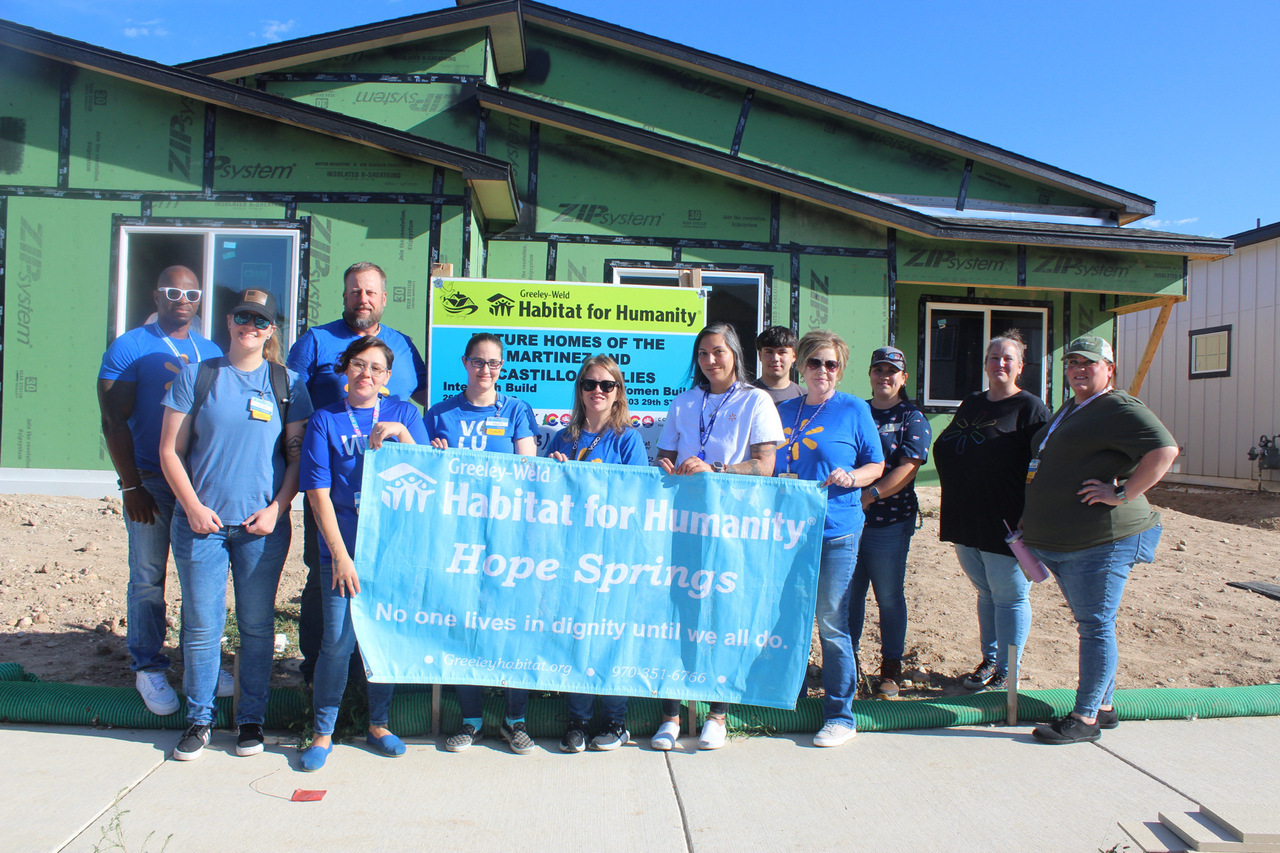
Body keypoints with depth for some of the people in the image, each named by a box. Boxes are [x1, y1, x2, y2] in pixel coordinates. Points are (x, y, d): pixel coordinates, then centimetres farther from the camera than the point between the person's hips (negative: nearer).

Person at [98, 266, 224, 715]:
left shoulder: (212, 352, 13)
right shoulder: (129, 349, -1)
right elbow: (114, 422, -5)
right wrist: (130, 485, -9)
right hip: (151, 481, -4)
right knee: (148, 578, 2)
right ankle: (148, 668, 16)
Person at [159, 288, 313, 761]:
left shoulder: (288, 383, 6)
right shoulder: (196, 376, 5)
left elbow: (298, 454, 5)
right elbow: (170, 451, 4)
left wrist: (276, 508, -6)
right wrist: (193, 506, -6)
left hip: (263, 524, 0)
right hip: (201, 521, 0)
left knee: (257, 625, 7)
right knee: (202, 625, 5)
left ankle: (251, 719, 20)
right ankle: (198, 719, 20)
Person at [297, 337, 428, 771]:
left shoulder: (403, 413, 8)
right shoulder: (325, 420, 3)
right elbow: (318, 493, -2)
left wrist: (401, 435, -15)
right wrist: (340, 555, -9)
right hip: (344, 550, -2)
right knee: (338, 641, -3)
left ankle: (378, 724, 27)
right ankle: (323, 732, 15)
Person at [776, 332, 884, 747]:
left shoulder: (854, 410, 0)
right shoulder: (785, 411, 13)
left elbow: (876, 465, 3)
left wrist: (851, 477, -16)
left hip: (835, 530, -5)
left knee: (831, 623, -3)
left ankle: (841, 716, 9)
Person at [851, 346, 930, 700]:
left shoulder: (912, 418, 1)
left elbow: (907, 469, -11)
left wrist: (870, 495, -21)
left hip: (890, 521, -3)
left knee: (889, 596, 5)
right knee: (849, 594, 8)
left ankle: (891, 669, 19)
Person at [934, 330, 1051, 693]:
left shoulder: (1030, 408, -7)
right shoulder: (970, 404, 13)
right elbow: (944, 450, 19)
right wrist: (950, 514, 15)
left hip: (1006, 525, -7)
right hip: (967, 523, 7)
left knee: (1010, 597, 4)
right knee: (986, 593, 17)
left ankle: (1005, 671, 14)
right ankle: (989, 660, 30)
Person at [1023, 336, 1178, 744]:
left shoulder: (1120, 409, -10)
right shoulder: (1068, 409, 19)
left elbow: (1165, 449, -24)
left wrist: (1123, 494, -23)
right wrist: (1032, 531, 20)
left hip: (1102, 541, -10)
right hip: (1060, 542, 10)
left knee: (1095, 626, -4)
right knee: (1089, 623, 15)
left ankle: (1084, 718, 2)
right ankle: (1103, 707, 26)